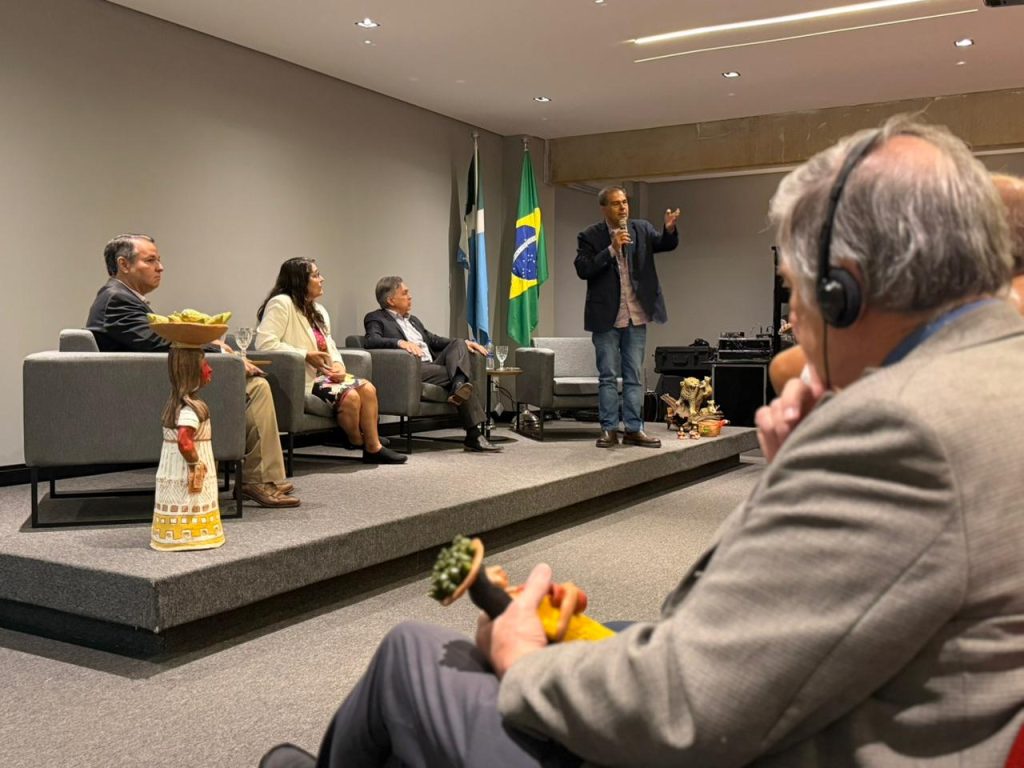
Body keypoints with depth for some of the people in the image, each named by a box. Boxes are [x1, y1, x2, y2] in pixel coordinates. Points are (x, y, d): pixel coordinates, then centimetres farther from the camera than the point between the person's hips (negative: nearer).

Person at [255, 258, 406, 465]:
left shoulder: (318, 310, 19)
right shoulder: (281, 303, -9)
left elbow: (330, 347, 20)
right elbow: (265, 343, -22)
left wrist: (337, 364, -5)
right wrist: (306, 355, -21)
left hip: (321, 374, 9)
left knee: (367, 388, -14)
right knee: (349, 395, -26)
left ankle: (374, 447, -10)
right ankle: (359, 445, 0)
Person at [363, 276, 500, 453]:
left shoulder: (413, 319, 29)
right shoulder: (375, 318, 4)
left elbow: (434, 340, 30)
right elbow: (372, 341, -15)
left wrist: (465, 342, 14)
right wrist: (400, 342, -33)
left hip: (432, 366, 8)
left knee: (459, 344, -16)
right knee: (464, 381, -24)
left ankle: (459, 386, -39)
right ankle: (473, 436, -27)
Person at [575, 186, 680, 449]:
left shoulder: (641, 229, 6)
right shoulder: (590, 236, -3)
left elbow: (666, 244, -4)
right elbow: (583, 269, -13)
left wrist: (669, 229, -26)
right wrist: (612, 249, -20)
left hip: (636, 316, 3)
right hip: (606, 317, -3)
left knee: (634, 376, 7)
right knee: (608, 376, 4)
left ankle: (634, 429, 12)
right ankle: (609, 429, 9)